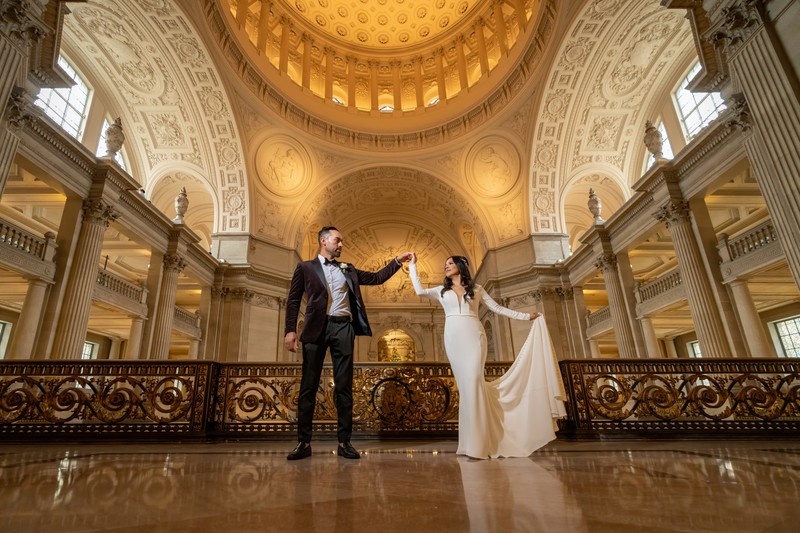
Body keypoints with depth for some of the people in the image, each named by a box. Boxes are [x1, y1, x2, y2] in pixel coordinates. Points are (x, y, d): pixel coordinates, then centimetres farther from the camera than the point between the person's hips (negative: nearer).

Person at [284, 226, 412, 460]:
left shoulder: (348, 270, 20)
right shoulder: (305, 267, 11)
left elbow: (377, 277, 20)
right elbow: (293, 300, 4)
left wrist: (397, 261, 11)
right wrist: (290, 330, -8)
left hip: (343, 329, 3)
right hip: (316, 328, -2)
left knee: (344, 386, 2)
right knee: (308, 386, 0)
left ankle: (344, 442, 7)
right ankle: (303, 442, 8)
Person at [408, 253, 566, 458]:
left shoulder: (476, 288, 15)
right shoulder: (441, 291, 17)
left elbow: (497, 308, 15)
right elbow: (419, 291, 2)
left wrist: (526, 316, 12)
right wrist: (412, 265, 8)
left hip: (473, 336, -2)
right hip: (454, 338, 2)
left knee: (473, 382, -14)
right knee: (465, 385, -3)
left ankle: (477, 444, -10)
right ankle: (478, 440, 4)